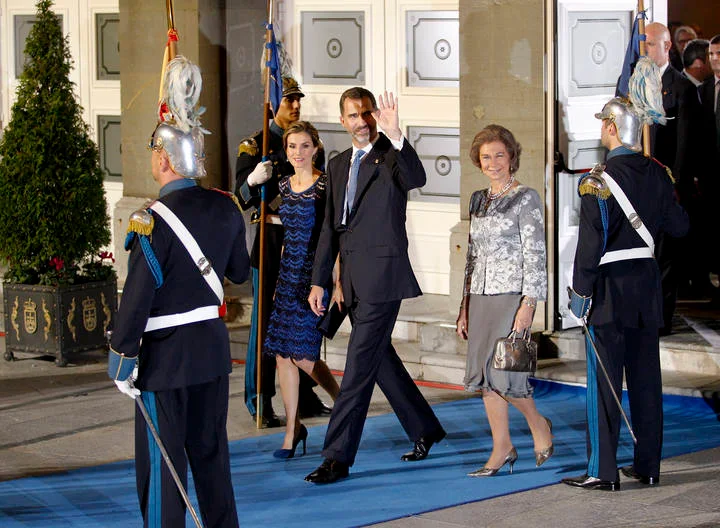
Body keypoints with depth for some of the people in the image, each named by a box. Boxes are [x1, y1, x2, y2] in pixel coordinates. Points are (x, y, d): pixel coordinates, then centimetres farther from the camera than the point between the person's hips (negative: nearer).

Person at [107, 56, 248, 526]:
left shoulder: (153, 222, -20)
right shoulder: (226, 207, -1)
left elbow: (138, 297, -18)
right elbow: (239, 272, 13)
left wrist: (122, 356, -9)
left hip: (166, 356, -6)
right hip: (213, 346, 6)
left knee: (161, 460, 4)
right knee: (210, 449, 18)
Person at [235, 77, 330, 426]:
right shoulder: (254, 146, -3)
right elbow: (242, 199, -8)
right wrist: (254, 179, -28)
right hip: (270, 242, -5)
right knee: (265, 320, -3)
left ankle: (305, 397, 18)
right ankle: (260, 402, 2)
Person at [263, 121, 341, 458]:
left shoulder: (326, 186, -8)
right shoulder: (284, 185, 11)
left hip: (315, 275, -6)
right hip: (288, 275, 6)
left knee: (302, 353, -9)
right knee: (283, 354, 3)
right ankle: (292, 430, 11)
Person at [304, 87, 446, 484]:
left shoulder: (390, 155, -5)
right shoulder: (338, 164, 16)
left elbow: (416, 179, -28)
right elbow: (330, 227, 19)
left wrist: (396, 137, -42)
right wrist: (318, 281, 15)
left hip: (382, 274, -8)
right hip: (353, 279, 8)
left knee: (360, 365, -8)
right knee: (379, 359, 16)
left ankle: (337, 458, -8)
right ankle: (425, 430, 32)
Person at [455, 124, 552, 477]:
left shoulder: (526, 198, -5)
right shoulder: (478, 200, 14)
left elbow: (535, 255, -10)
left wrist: (528, 304, -17)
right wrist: (465, 306, 15)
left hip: (512, 294, -7)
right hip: (481, 296, 7)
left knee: (501, 370, -13)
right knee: (482, 372, 4)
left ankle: (539, 424, 12)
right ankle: (502, 448, 12)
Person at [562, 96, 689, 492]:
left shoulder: (599, 181, -14)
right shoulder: (657, 174, 3)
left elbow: (591, 243, -16)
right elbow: (679, 226, 11)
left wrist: (580, 291, -10)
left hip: (610, 286, -6)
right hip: (647, 283, 6)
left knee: (604, 380, -2)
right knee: (645, 377, 11)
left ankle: (603, 471, -1)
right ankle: (647, 465, 17)